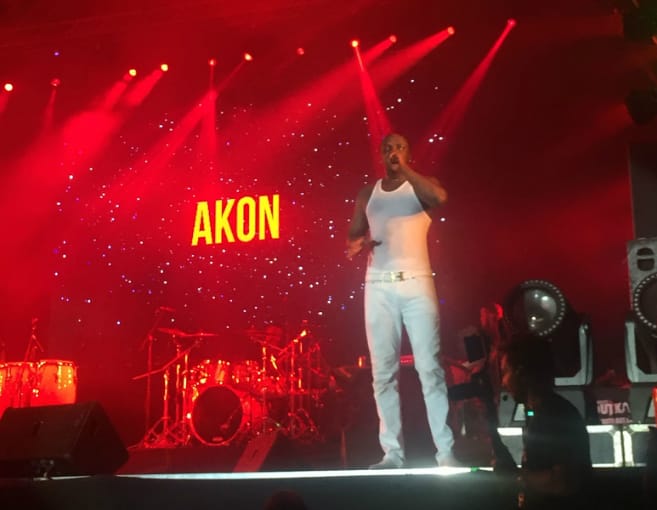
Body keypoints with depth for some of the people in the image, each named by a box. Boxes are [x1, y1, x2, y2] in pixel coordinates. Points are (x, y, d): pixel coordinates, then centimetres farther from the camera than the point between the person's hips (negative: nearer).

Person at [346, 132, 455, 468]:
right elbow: (352, 236, 20)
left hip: (416, 282, -3)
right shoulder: (367, 194, 18)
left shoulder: (420, 187, 8)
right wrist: (356, 244, -4)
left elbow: (440, 196, -15)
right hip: (378, 286, 3)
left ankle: (445, 452, -6)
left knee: (430, 367, -8)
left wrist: (405, 169, -10)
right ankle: (392, 453, 4)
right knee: (383, 372, 0)